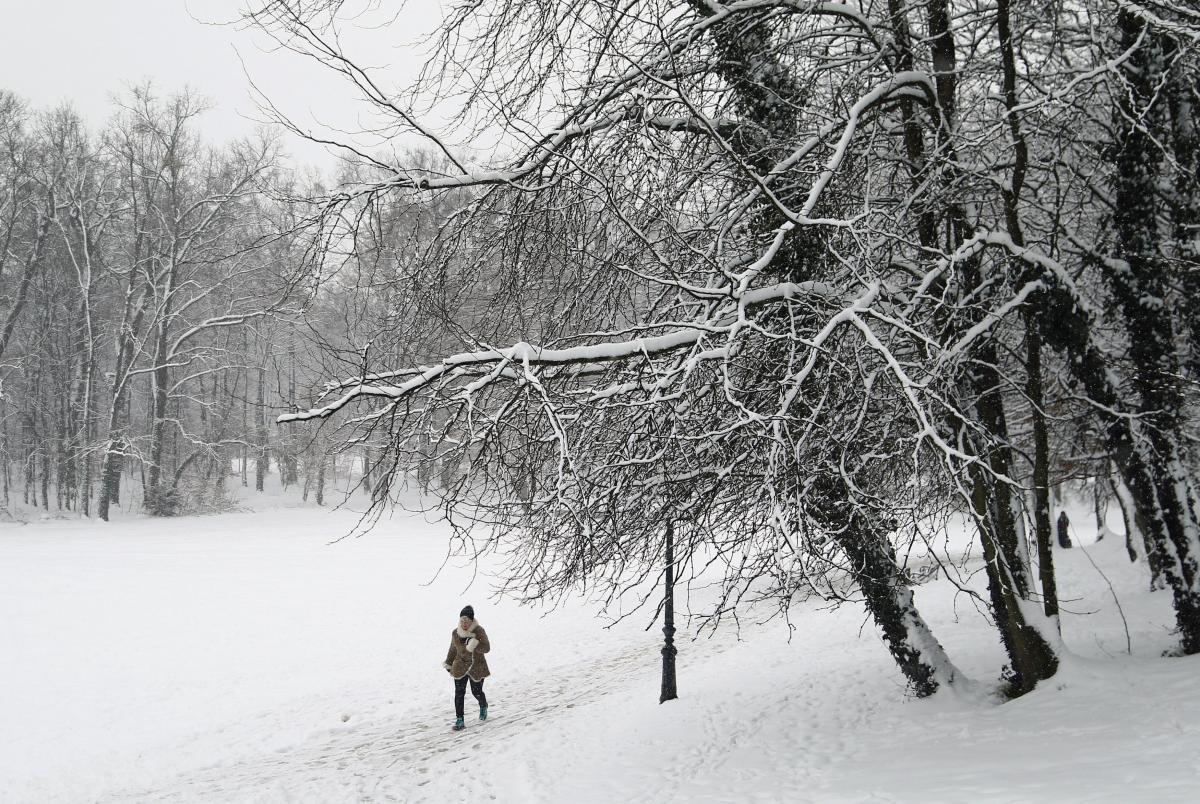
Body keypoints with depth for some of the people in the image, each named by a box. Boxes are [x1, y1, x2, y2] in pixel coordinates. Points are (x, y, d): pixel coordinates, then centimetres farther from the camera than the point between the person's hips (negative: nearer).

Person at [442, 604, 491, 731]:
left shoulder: (479, 631, -14)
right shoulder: (455, 633, 0)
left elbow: (486, 648, -20)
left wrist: (475, 645, -37)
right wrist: (448, 663, 20)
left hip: (477, 667, -3)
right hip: (460, 667, 3)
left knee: (477, 692, 9)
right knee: (459, 693, -8)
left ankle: (483, 706, 43)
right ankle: (459, 720, -5)